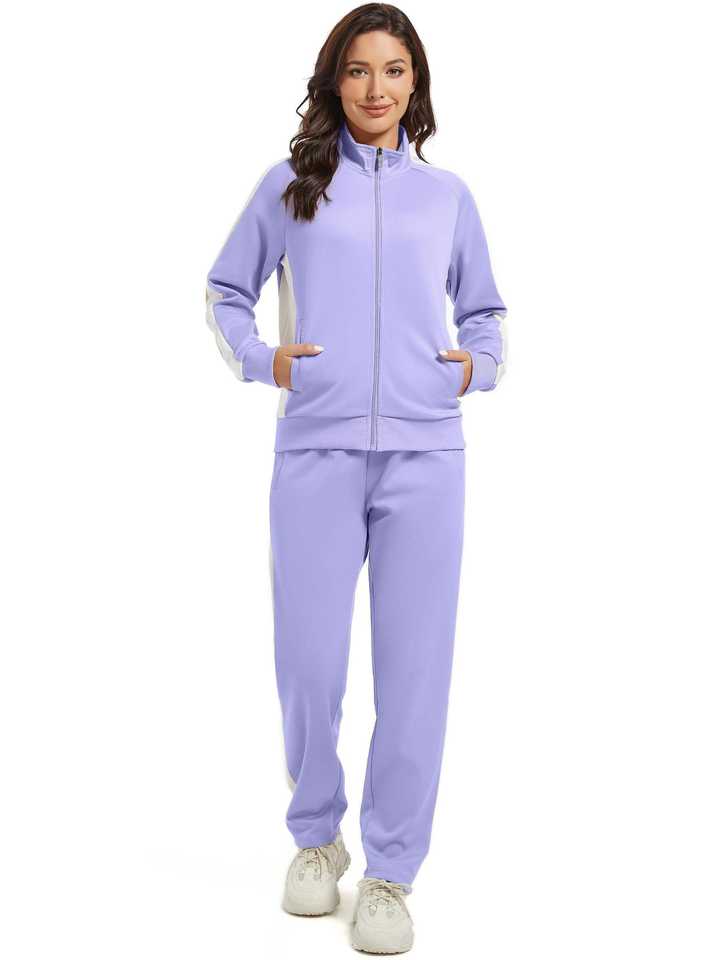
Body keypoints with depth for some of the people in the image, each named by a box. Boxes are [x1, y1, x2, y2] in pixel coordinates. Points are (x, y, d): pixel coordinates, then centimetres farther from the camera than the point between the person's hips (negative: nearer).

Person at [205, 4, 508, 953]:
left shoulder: (447, 193, 14)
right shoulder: (291, 184, 10)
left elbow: (484, 310, 23)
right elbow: (226, 290, 16)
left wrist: (479, 366, 4)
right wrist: (259, 359, -1)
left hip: (425, 455, 1)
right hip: (316, 453, -1)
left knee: (415, 665, 1)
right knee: (309, 662, 2)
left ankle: (391, 871, 15)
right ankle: (316, 837, 27)